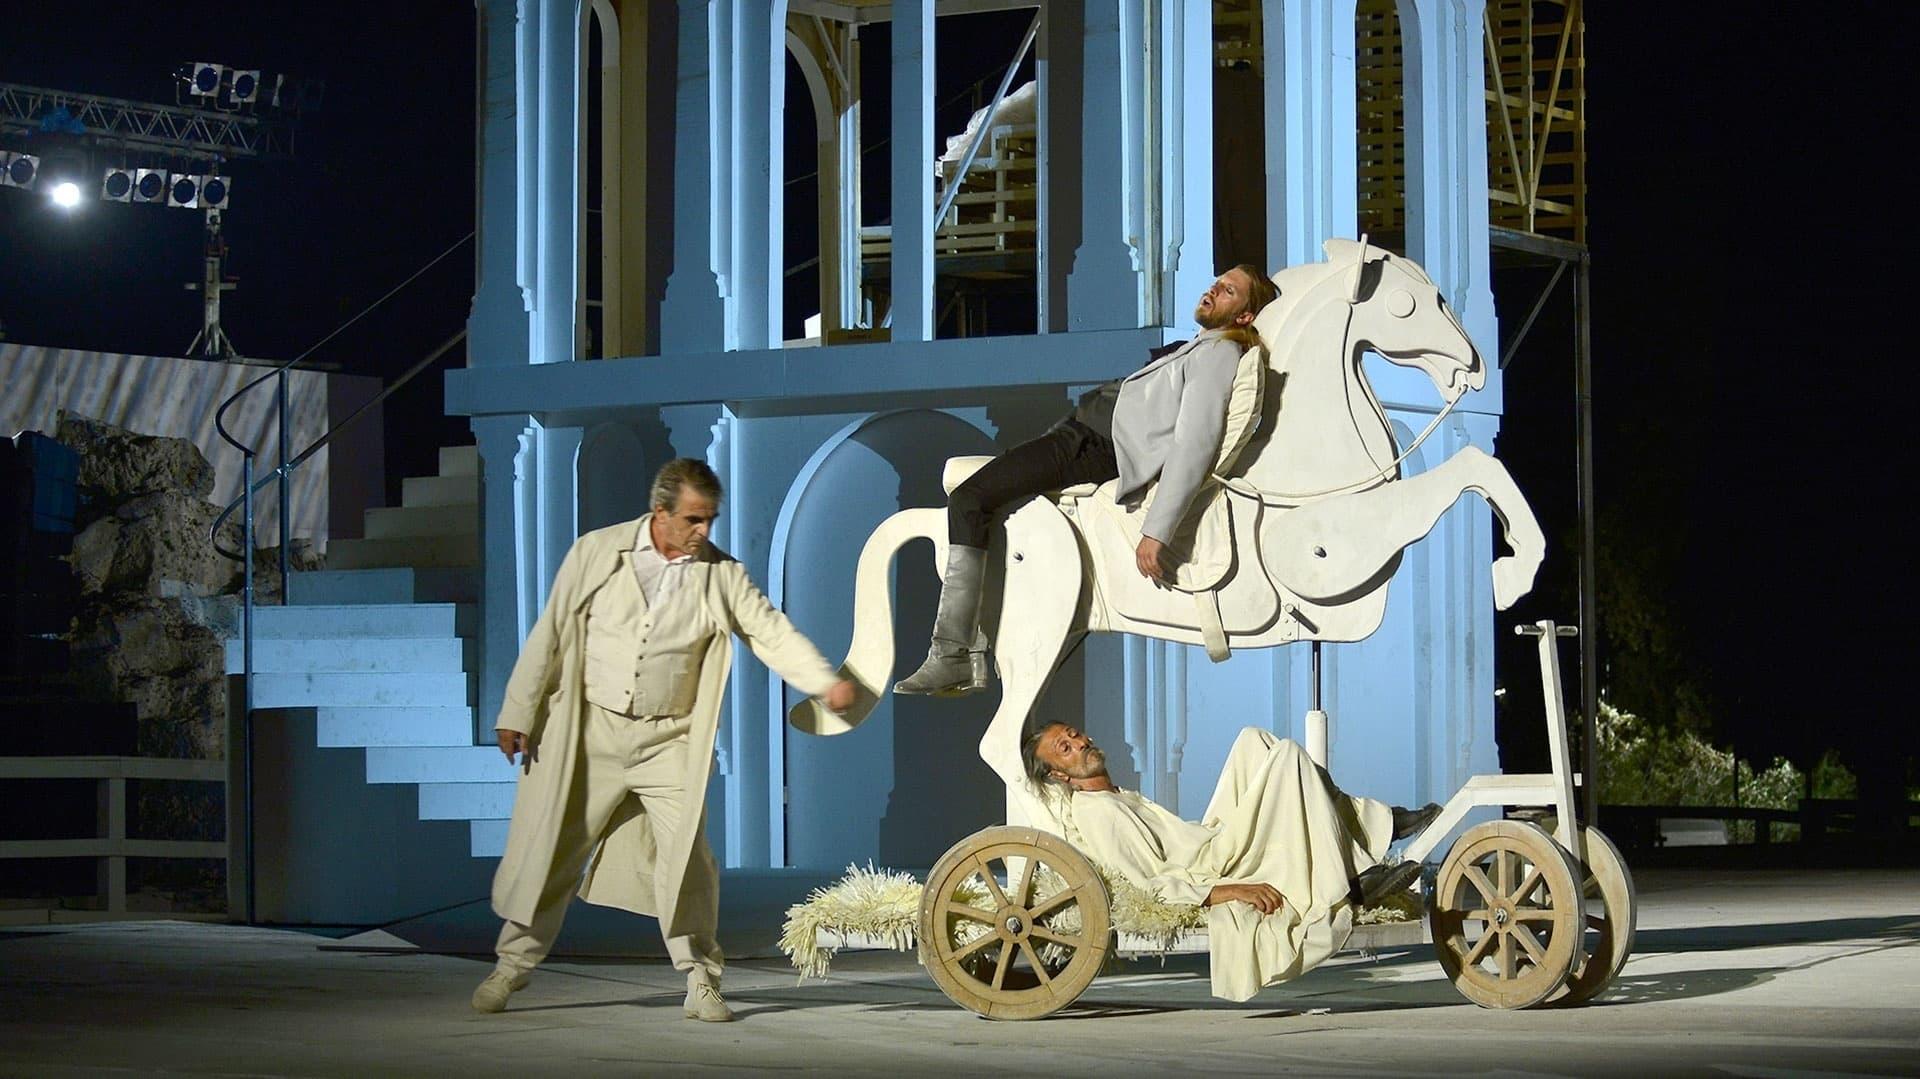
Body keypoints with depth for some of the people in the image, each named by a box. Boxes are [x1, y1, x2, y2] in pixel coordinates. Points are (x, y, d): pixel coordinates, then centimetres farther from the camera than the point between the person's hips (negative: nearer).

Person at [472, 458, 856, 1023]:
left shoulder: (719, 574, -1)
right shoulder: (596, 553, -3)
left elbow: (771, 631, -5)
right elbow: (550, 634, 1)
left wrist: (825, 681, -21)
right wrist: (519, 713, 2)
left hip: (667, 742, 0)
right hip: (591, 729, 0)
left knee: (687, 859, -6)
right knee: (548, 849, 6)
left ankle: (701, 982, 5)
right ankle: (512, 963, 23)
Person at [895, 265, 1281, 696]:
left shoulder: (1220, 354, -13)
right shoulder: (1196, 347, 18)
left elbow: (1195, 446, -22)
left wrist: (1157, 531, -29)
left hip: (1094, 450, -10)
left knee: (968, 501, -18)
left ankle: (952, 657, -18)